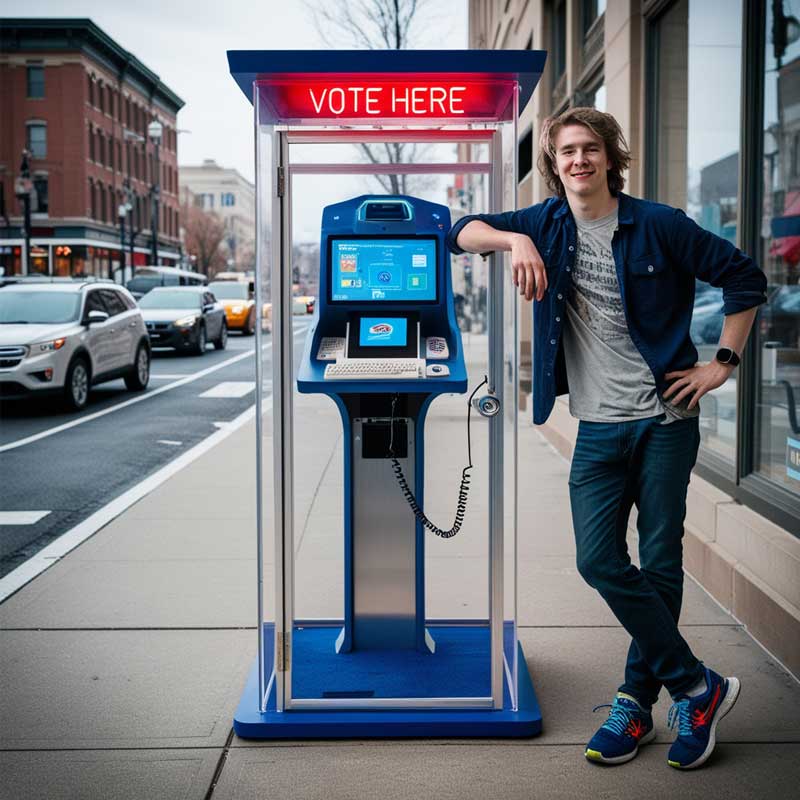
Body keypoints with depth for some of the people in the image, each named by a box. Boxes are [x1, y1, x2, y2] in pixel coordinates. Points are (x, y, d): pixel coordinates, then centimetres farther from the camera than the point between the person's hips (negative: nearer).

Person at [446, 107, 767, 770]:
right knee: (600, 561, -6)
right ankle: (699, 686, 9)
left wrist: (723, 363, -3)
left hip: (666, 419, -3)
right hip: (598, 426, 3)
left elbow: (745, 278, 2)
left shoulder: (657, 225, -3)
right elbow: (462, 232, 4)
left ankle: (636, 702, 18)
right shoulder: (547, 224, 7)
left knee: (660, 564, 2)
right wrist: (515, 240, -14)